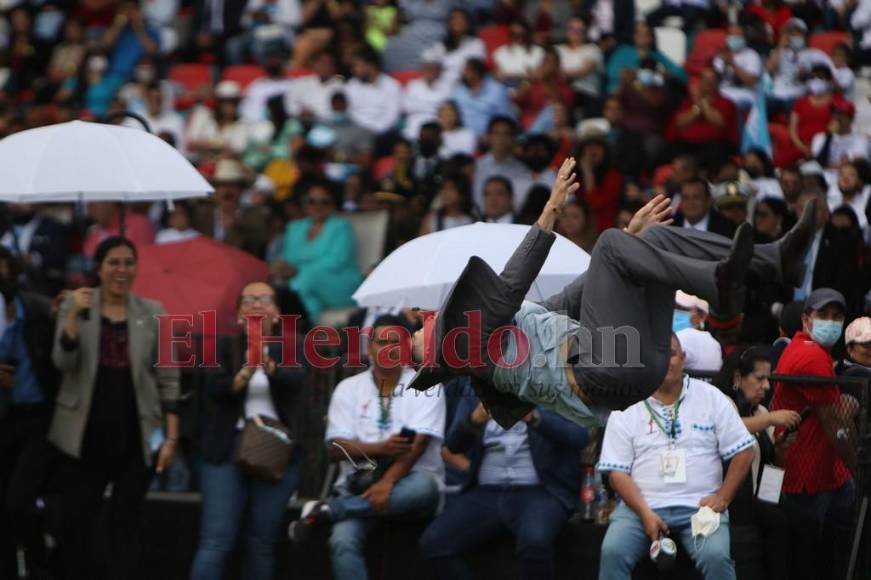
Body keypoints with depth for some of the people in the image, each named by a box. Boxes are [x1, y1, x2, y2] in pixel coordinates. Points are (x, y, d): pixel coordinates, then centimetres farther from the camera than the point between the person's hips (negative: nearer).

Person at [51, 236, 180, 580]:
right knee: (74, 524, 1)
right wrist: (75, 315, -23)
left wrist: (171, 436, -2)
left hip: (136, 438, 0)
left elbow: (168, 379, 4)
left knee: (125, 526, 3)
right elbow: (63, 363, -9)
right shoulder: (75, 305, 2)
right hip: (85, 437, 0)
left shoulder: (153, 313, 3)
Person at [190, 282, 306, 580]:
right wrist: (243, 376, -27)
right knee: (215, 541, -8)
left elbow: (294, 380, -13)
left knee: (262, 541, 3)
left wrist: (269, 366, -33)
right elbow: (215, 389, -8)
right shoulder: (225, 348, 7)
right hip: (228, 449, -1)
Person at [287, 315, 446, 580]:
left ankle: (326, 510, -30)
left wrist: (388, 482, -27)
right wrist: (380, 449, -20)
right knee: (343, 540, -29)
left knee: (424, 486, -38)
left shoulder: (426, 386, 2)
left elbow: (417, 444, -11)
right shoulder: (349, 389, 9)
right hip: (359, 487, 1)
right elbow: (336, 448, -1)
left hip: (405, 485, -1)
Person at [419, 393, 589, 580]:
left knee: (535, 541, -35)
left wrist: (534, 417, -25)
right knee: (433, 543, -20)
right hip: (485, 492, 3)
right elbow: (453, 444, 0)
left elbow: (580, 437, -9)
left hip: (539, 492, -3)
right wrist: (473, 421, -22)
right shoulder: (473, 398, 14)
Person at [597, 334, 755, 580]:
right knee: (612, 552, -28)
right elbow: (617, 472, 2)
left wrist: (722, 498, -5)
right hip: (641, 505, 1)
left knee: (716, 556, -30)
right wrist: (645, 513, -13)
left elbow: (743, 452, 8)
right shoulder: (626, 409, 7)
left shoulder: (711, 398, 8)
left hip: (699, 506, -1)